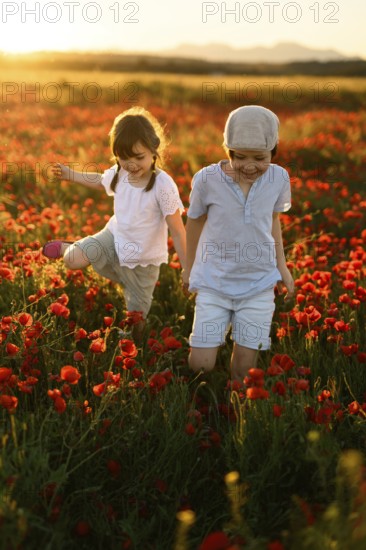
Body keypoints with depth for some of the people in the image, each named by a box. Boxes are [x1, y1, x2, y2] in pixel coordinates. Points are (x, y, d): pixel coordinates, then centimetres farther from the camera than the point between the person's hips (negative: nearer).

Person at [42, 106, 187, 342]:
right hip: (115, 237, 4)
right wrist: (70, 174, 16)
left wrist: (188, 270, -19)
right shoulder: (119, 173, -11)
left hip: (144, 258, -3)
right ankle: (69, 248, 16)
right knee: (73, 260, -20)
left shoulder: (163, 185, -27)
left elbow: (178, 232, -22)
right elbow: (100, 181, 17)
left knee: (136, 313, 10)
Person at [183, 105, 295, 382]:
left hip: (259, 284, 1)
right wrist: (189, 267, 14)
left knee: (244, 368, 6)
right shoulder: (207, 179, -15)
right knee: (201, 365, -3)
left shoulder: (279, 178, -10)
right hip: (214, 282, -1)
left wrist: (281, 265, 10)